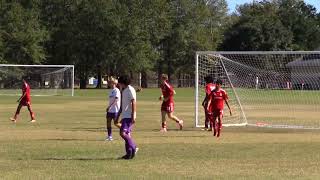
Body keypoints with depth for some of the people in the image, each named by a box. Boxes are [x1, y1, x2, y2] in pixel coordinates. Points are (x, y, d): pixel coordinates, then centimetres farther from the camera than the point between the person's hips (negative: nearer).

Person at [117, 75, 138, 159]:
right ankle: (129, 153, 9)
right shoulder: (124, 90, 18)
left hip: (129, 116, -10)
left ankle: (133, 148, -9)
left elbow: (134, 103, -17)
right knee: (127, 134, 7)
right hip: (125, 116, 10)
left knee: (123, 133, -17)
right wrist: (121, 117, 22)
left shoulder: (130, 90, -10)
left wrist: (133, 116, -22)